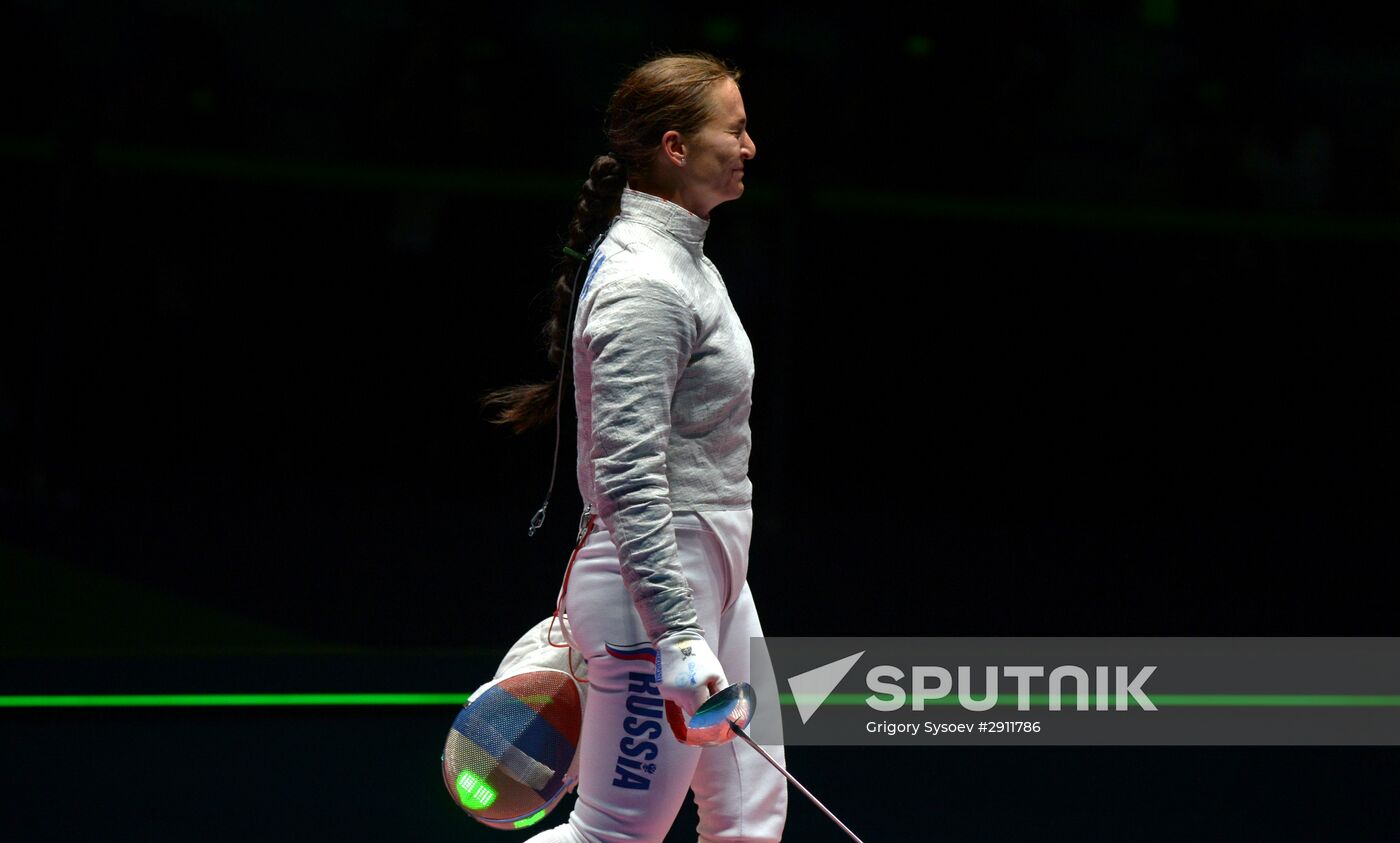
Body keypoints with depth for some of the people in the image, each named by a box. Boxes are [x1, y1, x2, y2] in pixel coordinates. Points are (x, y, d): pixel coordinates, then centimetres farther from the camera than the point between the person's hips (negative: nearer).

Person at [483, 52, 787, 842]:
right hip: (658, 596, -10)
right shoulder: (644, 285, -20)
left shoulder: (683, 258, 12)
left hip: (712, 578, 10)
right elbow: (629, 480, -25)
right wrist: (677, 639, -28)